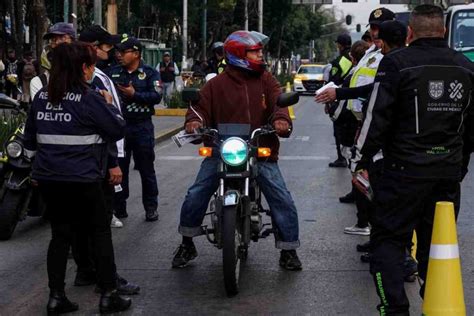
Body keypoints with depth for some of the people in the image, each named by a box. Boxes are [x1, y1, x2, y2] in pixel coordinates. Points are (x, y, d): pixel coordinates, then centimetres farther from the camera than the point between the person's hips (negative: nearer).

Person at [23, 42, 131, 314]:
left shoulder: (42, 97, 6)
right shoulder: (89, 99, -13)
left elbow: (30, 137, 15)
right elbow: (118, 129, -6)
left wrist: (35, 163, 26)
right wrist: (108, 105, 8)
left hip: (48, 177, 6)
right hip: (82, 179, -6)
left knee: (60, 234, 13)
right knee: (101, 233, 7)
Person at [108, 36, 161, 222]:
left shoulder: (150, 74, 0)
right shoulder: (113, 73, 9)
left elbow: (156, 96, -12)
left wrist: (134, 94, -18)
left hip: (142, 127, -3)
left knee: (146, 169, 4)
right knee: (119, 168, 6)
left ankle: (151, 208, 11)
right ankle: (119, 207, 14)